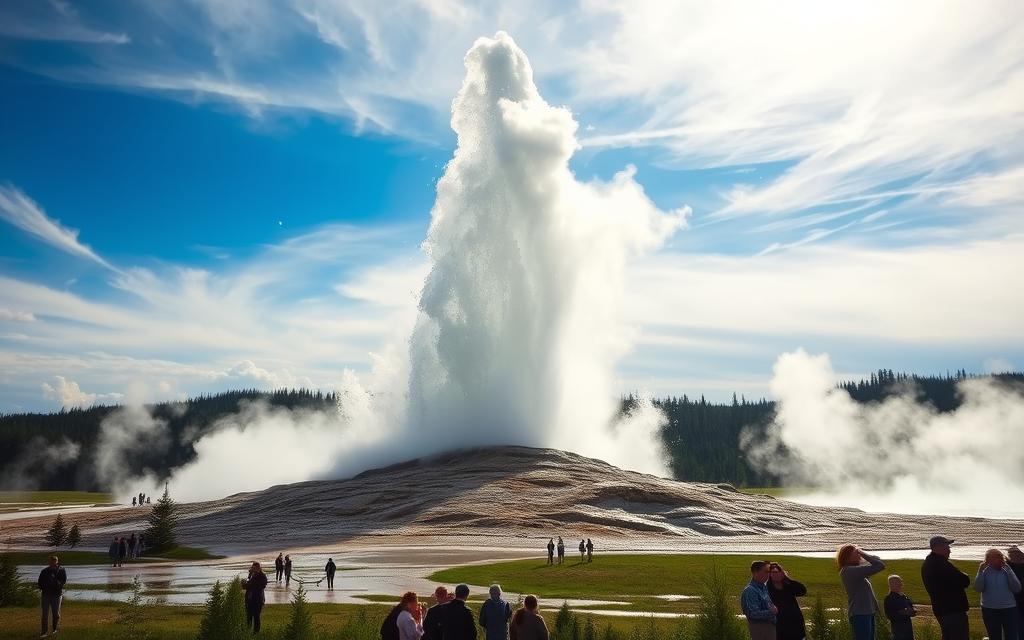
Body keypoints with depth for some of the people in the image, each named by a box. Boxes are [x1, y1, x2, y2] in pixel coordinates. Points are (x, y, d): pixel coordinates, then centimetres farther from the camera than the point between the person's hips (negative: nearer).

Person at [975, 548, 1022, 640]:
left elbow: (1017, 589, -8)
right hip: (989, 610, 0)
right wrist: (980, 572, -20)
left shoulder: (1007, 570, 0)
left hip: (1008, 609, 0)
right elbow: (978, 589, -11)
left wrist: (1008, 571, -15)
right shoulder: (985, 572, -1)